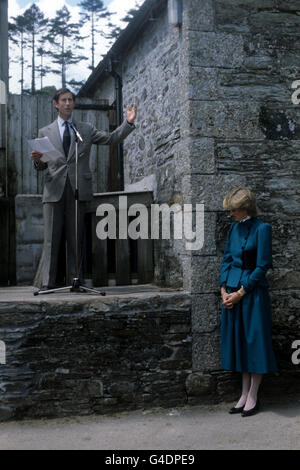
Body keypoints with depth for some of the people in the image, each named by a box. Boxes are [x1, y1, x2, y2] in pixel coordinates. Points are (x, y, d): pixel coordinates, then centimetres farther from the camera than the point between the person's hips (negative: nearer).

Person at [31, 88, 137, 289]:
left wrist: (129, 123, -7)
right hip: (54, 189, 0)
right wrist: (38, 160, -8)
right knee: (51, 238, -3)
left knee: (75, 237, 1)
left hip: (78, 189, 0)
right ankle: (47, 282, -1)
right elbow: (42, 167, 15)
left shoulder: (86, 129, 17)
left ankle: (74, 280, 5)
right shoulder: (45, 132, 16)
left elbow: (111, 138, 6)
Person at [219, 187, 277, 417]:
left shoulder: (262, 228, -10)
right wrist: (224, 289, 1)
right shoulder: (233, 229, 11)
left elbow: (262, 266, -12)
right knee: (239, 342, 11)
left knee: (255, 340, 1)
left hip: (253, 292, -7)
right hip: (232, 292, 7)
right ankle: (245, 394, 21)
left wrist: (240, 292, -12)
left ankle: (253, 396, 12)